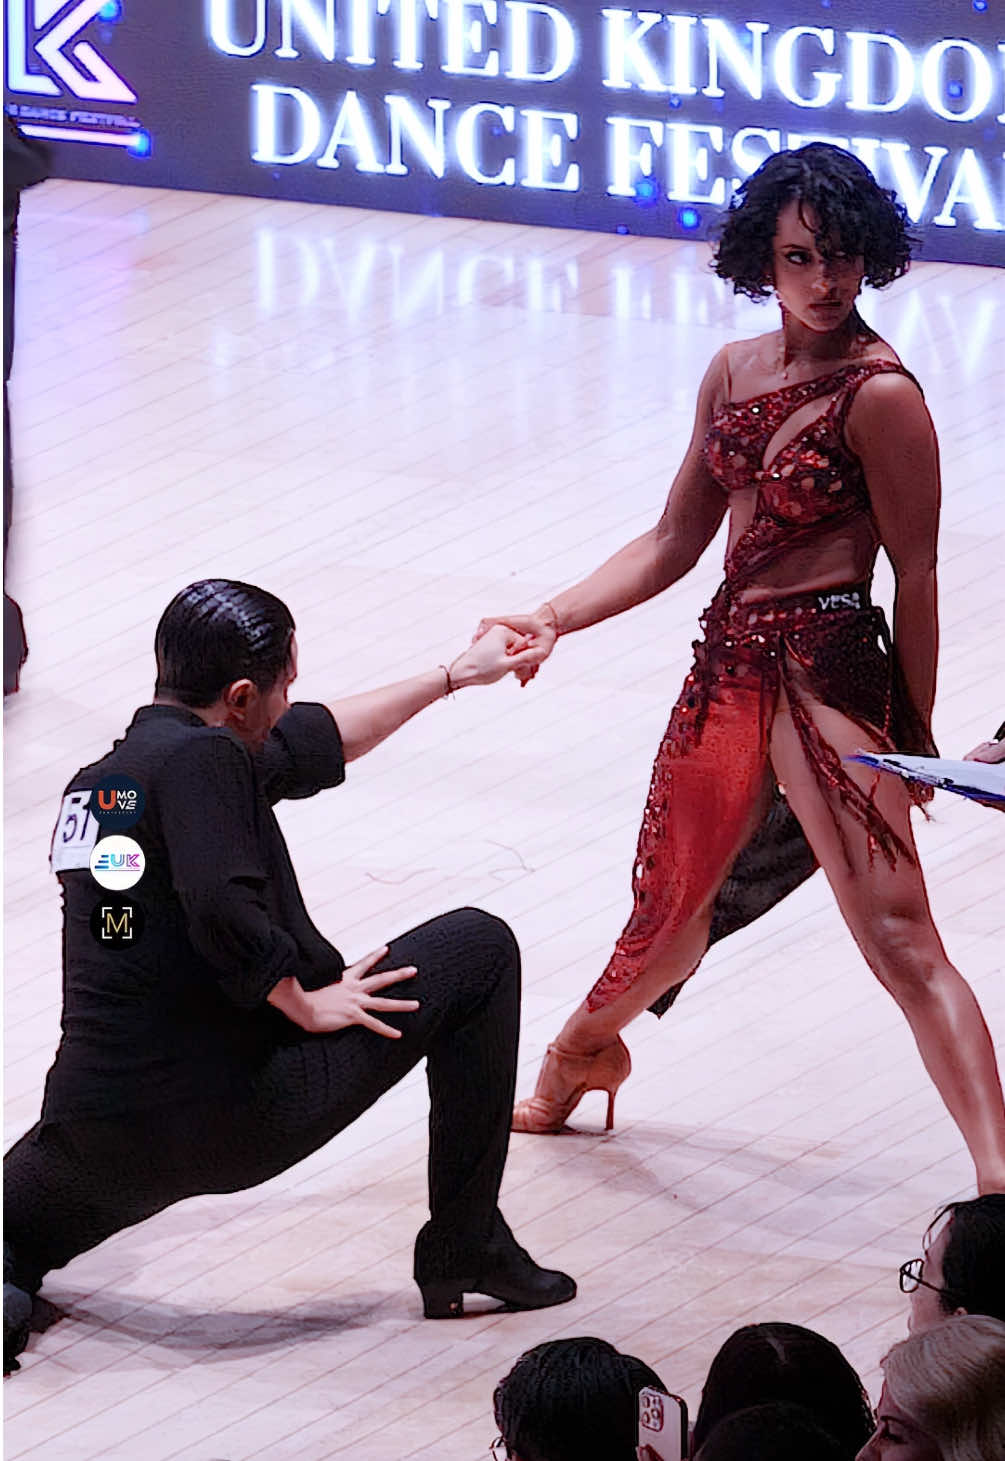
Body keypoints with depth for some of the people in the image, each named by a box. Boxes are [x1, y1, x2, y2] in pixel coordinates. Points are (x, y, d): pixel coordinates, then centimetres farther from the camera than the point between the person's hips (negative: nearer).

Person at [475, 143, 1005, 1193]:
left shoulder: (879, 395, -12)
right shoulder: (735, 372, 9)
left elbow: (915, 575, -8)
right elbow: (675, 543, 15)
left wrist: (916, 733, -4)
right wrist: (553, 619, 4)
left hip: (828, 668, -6)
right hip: (728, 661, 6)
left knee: (895, 932, -15)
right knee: (668, 912, 20)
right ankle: (581, 1055, 50)